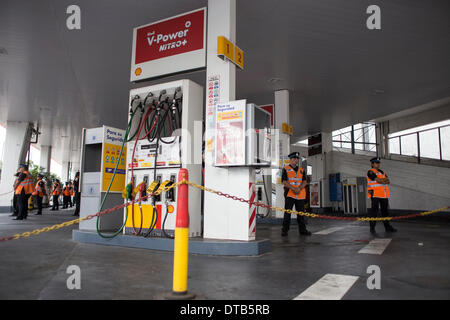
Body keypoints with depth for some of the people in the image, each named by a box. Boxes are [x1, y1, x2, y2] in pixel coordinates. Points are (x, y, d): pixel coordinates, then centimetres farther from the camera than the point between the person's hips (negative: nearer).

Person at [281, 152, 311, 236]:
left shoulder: (301, 170, 15)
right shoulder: (285, 169, 3)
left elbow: (304, 182, 5)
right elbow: (284, 182, -6)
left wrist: (299, 188, -14)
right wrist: (293, 189, -17)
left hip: (300, 195, 4)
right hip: (289, 195, -4)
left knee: (301, 213, 8)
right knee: (287, 213, -6)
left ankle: (302, 230, 17)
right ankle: (284, 230, 2)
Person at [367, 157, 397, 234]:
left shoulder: (382, 172, 20)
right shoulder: (370, 172, -4)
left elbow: (388, 181, 7)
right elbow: (378, 180, -17)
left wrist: (381, 180, -11)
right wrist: (384, 180, -1)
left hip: (384, 195, 7)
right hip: (375, 195, -7)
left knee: (385, 210, 11)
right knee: (374, 210, -7)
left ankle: (387, 227, 19)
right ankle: (372, 228, -3)